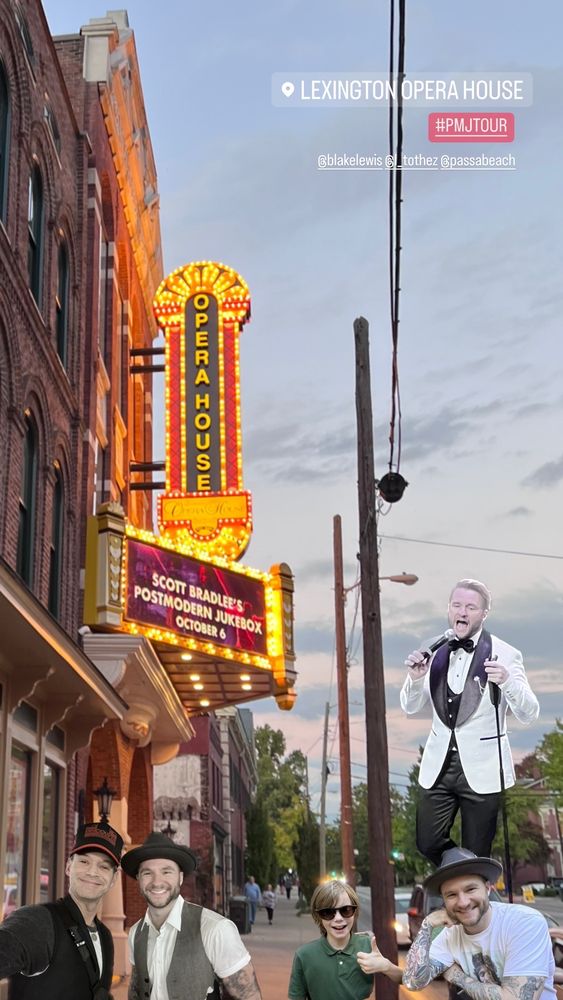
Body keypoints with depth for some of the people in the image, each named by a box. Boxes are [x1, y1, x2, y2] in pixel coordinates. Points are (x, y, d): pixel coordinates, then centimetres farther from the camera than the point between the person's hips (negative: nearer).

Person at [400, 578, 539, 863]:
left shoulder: (505, 655, -9)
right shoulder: (436, 651, 3)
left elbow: (529, 715, -13)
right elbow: (410, 708, 8)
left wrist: (507, 681, -32)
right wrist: (415, 678, -13)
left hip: (481, 769, -4)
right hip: (439, 765, 4)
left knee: (476, 855, 6)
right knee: (427, 843, 9)